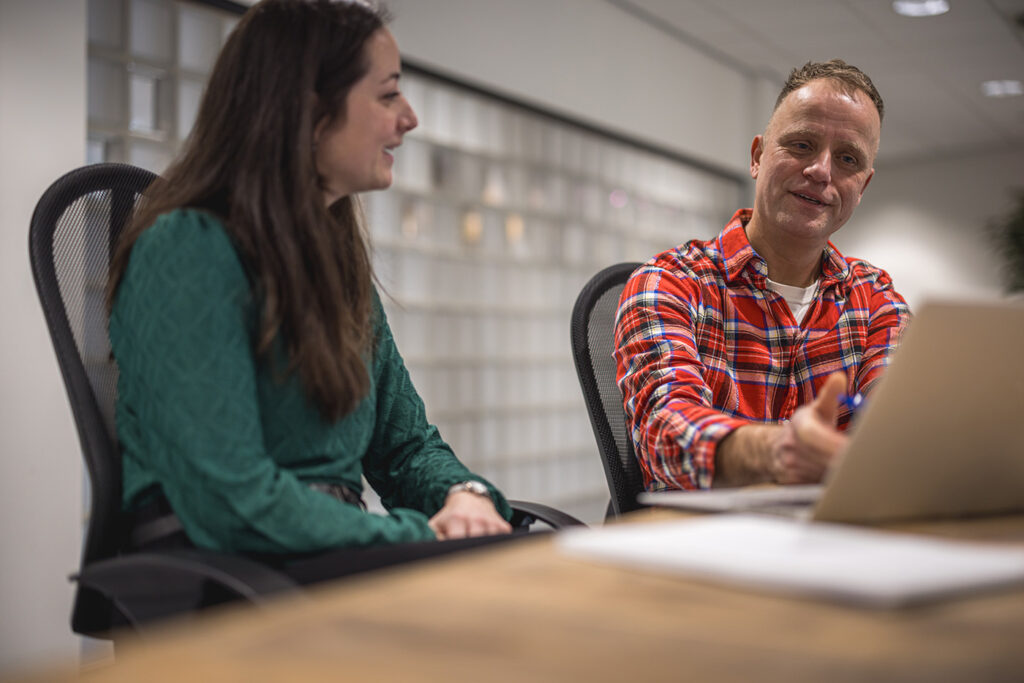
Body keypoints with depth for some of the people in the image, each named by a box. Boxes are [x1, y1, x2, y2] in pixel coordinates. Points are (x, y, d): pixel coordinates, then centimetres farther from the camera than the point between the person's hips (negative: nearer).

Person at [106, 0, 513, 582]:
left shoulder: (339, 260, 15)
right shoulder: (190, 250, -13)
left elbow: (407, 443, 19)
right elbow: (230, 502, -21)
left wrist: (464, 496, -4)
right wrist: (419, 536, -18)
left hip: (338, 566, 8)